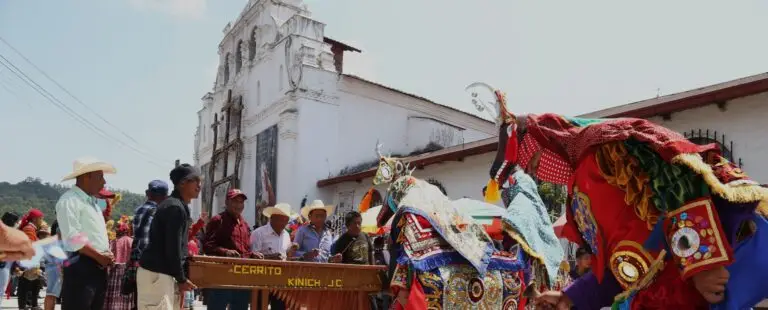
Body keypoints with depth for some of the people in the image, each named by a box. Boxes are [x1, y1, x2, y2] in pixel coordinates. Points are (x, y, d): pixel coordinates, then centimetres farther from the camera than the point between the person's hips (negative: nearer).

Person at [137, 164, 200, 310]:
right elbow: (172, 249, -19)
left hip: (162, 272, 10)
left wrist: (181, 277, 18)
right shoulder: (176, 208, -16)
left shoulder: (174, 205, 15)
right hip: (156, 273, -10)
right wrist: (182, 279, -10)